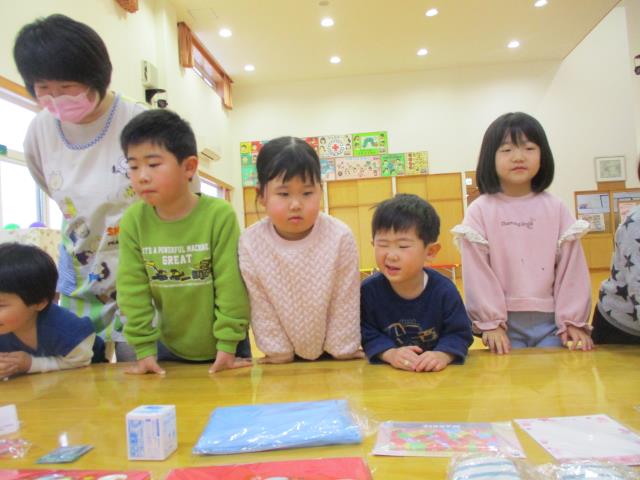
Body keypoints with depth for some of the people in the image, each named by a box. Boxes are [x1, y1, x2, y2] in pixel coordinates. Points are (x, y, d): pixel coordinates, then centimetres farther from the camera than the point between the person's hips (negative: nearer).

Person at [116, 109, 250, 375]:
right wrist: (144, 348, -8)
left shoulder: (219, 215, -21)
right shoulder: (133, 221, -12)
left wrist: (228, 343, -16)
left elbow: (231, 284, -18)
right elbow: (133, 288, -7)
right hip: (168, 346, 3)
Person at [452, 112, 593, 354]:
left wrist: (573, 320, 0)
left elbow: (571, 266, 3)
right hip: (504, 322, -2)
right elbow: (477, 270, -7)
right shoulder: (480, 210, -4)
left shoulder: (555, 208, 4)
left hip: (551, 320, 3)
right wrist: (490, 322, -9)